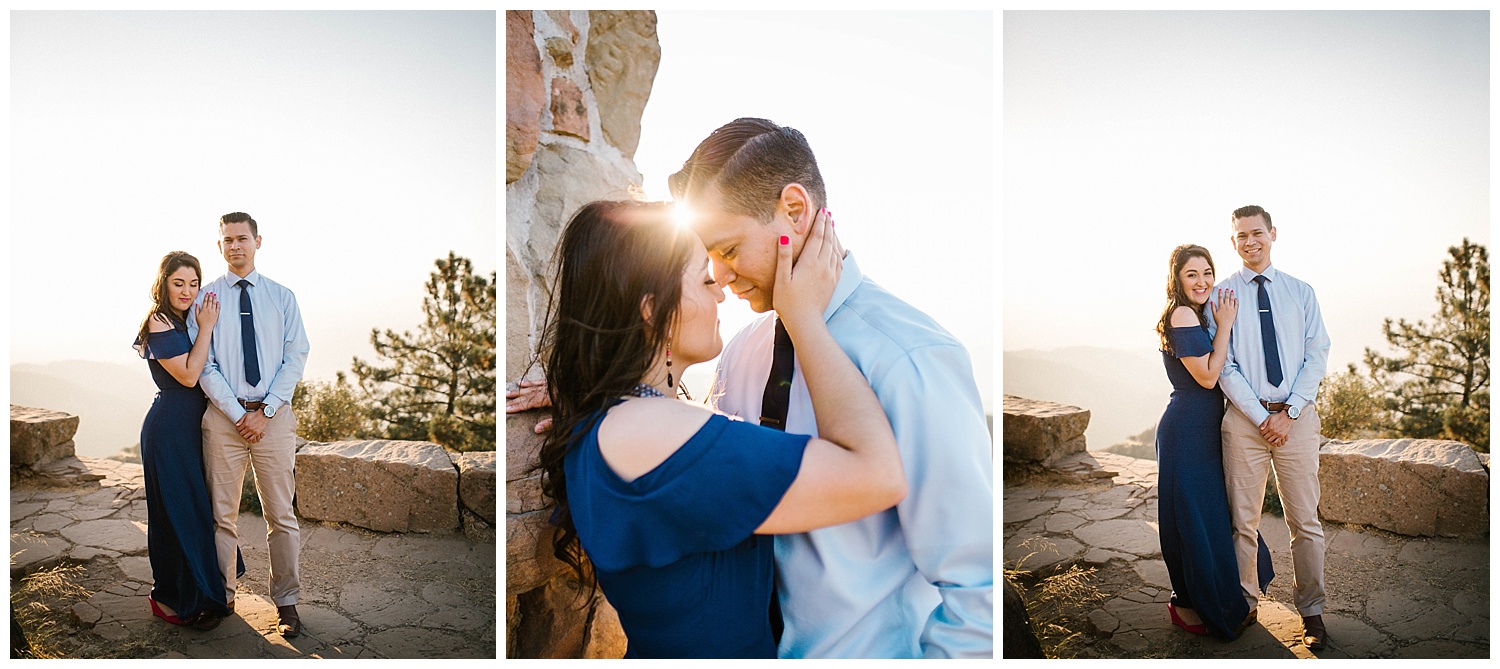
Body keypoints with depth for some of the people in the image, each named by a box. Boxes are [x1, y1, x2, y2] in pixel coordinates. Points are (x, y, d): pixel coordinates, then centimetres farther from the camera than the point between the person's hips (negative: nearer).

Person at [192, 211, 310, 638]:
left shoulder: (282, 296, 9)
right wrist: (238, 414, -10)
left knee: (281, 515, 2)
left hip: (274, 414, 0)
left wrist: (264, 411, -8)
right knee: (222, 514, 6)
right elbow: (205, 366, 0)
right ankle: (223, 597, 20)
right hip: (223, 415, 0)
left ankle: (286, 601, 11)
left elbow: (295, 358, 2)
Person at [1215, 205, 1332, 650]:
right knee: (1243, 520, 6)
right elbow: (1224, 367, -2)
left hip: (1296, 416, 1)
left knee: (1305, 520, 6)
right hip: (1244, 416, -1)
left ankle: (1310, 610, 20)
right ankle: (1243, 603, 20)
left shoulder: (1301, 292, 9)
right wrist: (1262, 417, -10)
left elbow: (1317, 355, 3)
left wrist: (1288, 412, -9)